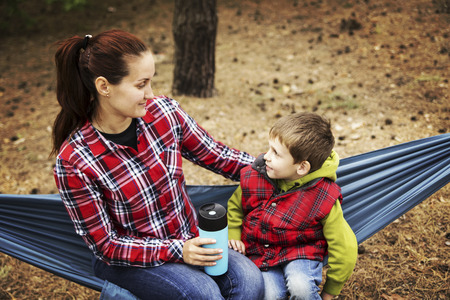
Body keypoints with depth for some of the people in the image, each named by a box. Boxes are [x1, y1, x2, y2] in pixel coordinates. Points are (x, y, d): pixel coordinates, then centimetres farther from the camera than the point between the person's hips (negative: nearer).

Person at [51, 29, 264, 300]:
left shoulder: (164, 112, -11)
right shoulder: (73, 162, -22)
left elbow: (217, 156, 3)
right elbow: (105, 245, -15)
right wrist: (176, 251, -24)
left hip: (190, 238, 4)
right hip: (125, 260, -3)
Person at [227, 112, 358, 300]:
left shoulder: (323, 199, -20)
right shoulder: (253, 178, -10)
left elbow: (344, 248, -9)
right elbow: (235, 206, 15)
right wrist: (233, 236, 2)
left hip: (301, 252, -2)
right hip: (260, 252, 3)